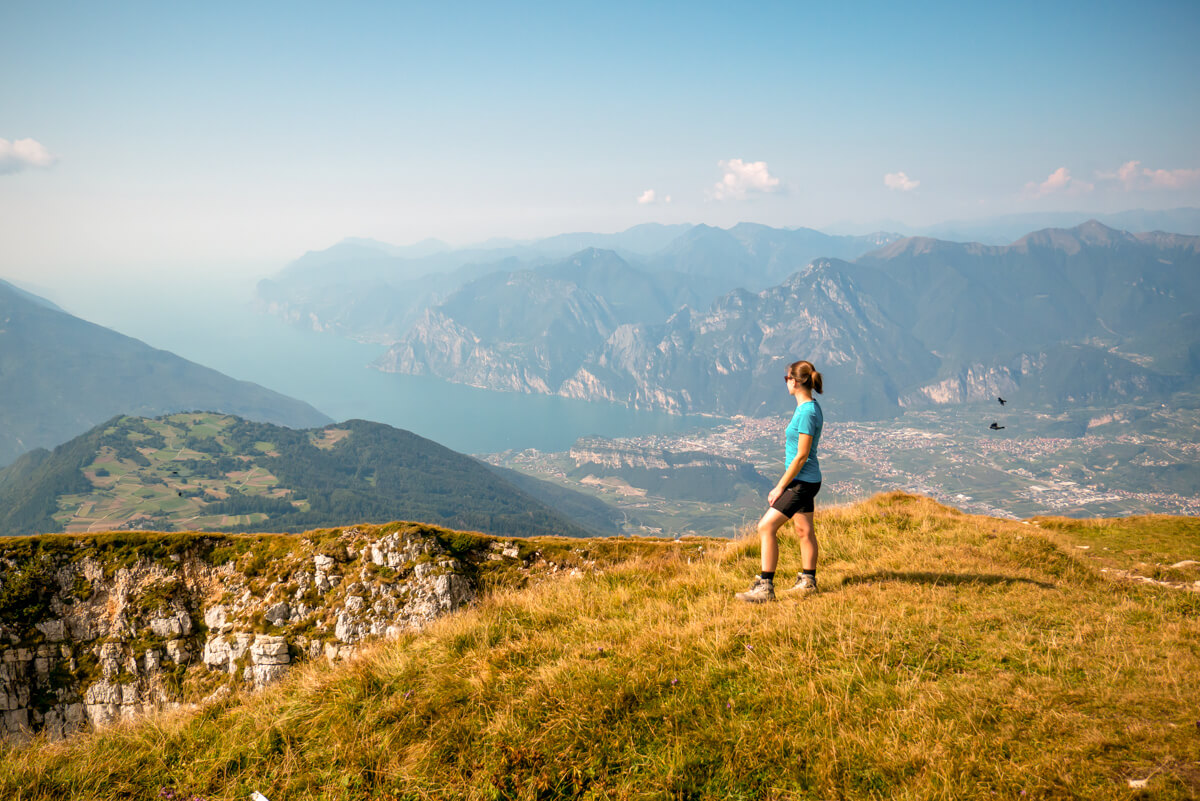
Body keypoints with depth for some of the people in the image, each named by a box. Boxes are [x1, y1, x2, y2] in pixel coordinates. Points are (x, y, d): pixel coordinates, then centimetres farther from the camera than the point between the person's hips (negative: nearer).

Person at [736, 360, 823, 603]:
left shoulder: (807, 412, -21)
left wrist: (780, 487, -16)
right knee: (804, 530, 19)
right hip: (804, 481, 10)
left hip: (802, 482, -10)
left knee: (766, 527, -11)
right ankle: (808, 581, 33)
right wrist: (784, 484, 20)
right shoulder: (808, 408, 9)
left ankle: (765, 588, -8)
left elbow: (801, 456, -21)